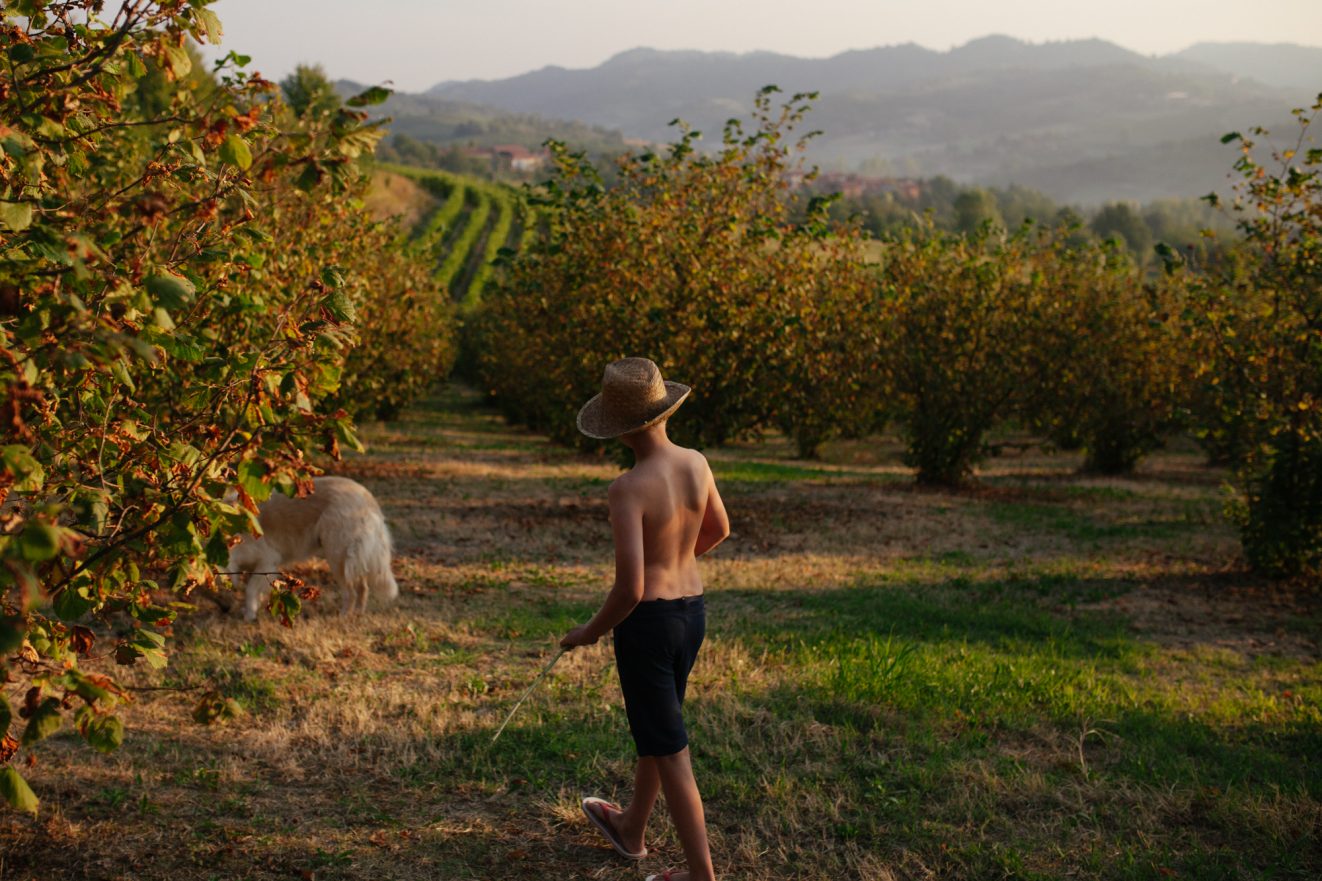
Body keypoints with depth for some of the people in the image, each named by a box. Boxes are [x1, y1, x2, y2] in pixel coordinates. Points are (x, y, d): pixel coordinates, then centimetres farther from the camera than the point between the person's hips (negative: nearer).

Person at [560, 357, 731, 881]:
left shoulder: (629, 488, -24)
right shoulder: (696, 463, -4)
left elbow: (630, 587, -26)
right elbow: (719, 530, 15)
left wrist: (591, 632, -8)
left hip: (646, 621, -8)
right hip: (692, 610, 8)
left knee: (668, 752, 4)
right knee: (657, 726, 26)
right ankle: (630, 829, 47)